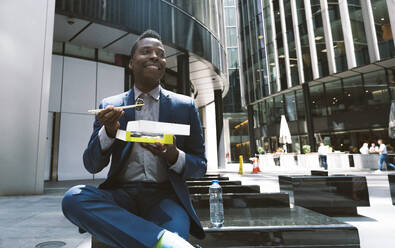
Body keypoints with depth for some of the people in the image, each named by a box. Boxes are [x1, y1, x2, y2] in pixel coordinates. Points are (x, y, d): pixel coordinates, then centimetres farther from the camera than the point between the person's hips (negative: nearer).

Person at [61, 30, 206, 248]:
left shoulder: (185, 106, 5)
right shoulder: (110, 107, 8)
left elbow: (200, 166, 6)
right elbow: (92, 166, 6)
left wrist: (174, 156, -16)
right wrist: (108, 131, -14)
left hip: (165, 196, -3)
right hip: (121, 194, 4)